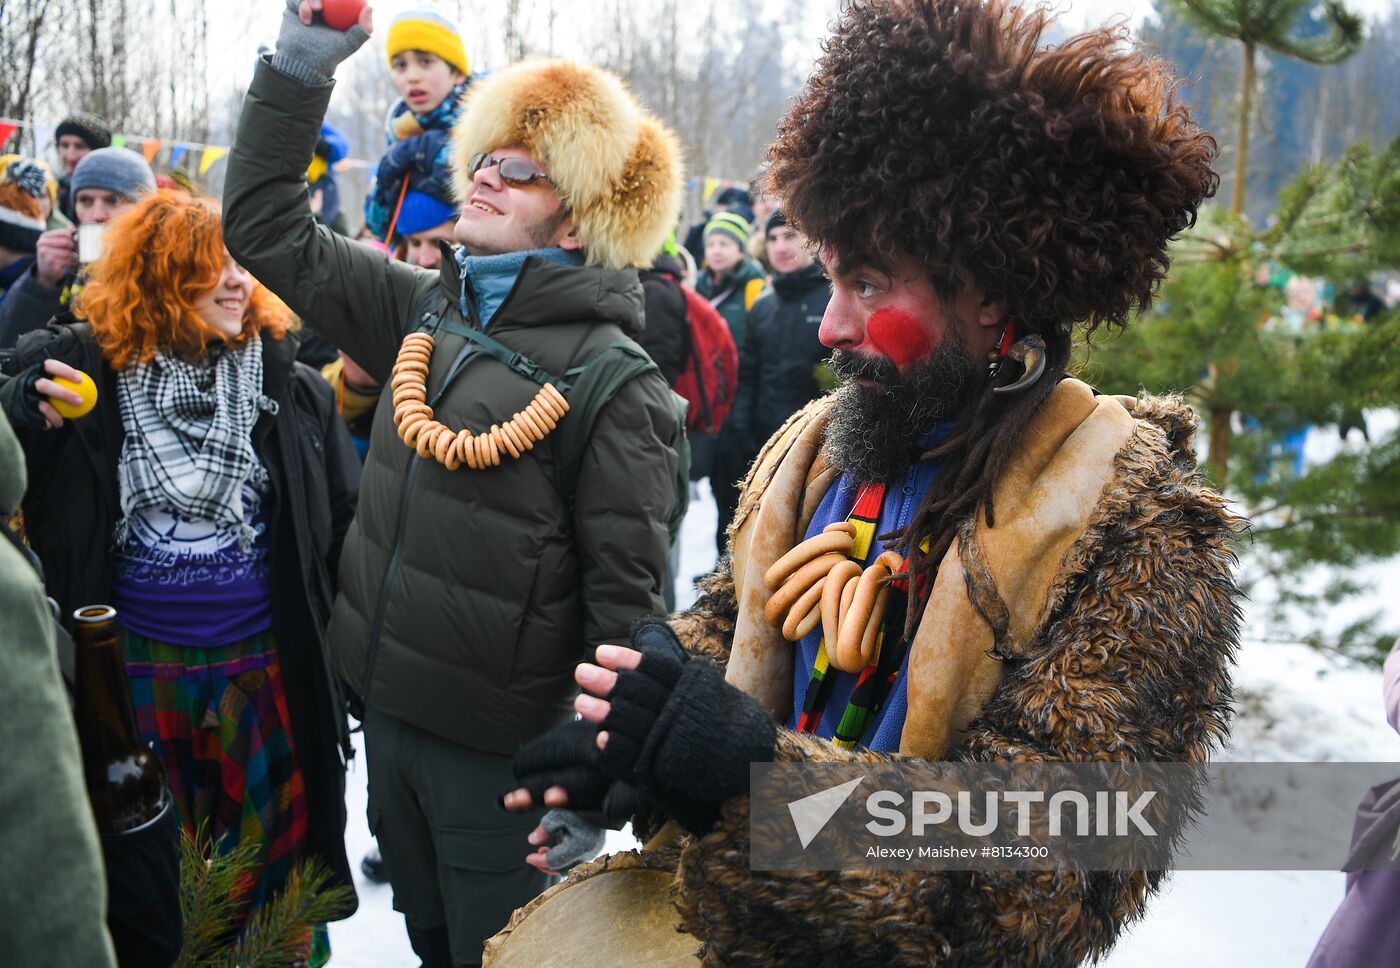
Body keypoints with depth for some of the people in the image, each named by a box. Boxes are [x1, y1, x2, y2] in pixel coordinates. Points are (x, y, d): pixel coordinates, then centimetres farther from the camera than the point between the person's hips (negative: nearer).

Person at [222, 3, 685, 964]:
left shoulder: (614, 380, -16)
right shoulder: (428, 308, 4)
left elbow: (623, 596, -16)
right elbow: (268, 230, 8)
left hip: (502, 745, -6)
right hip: (391, 707, 7)